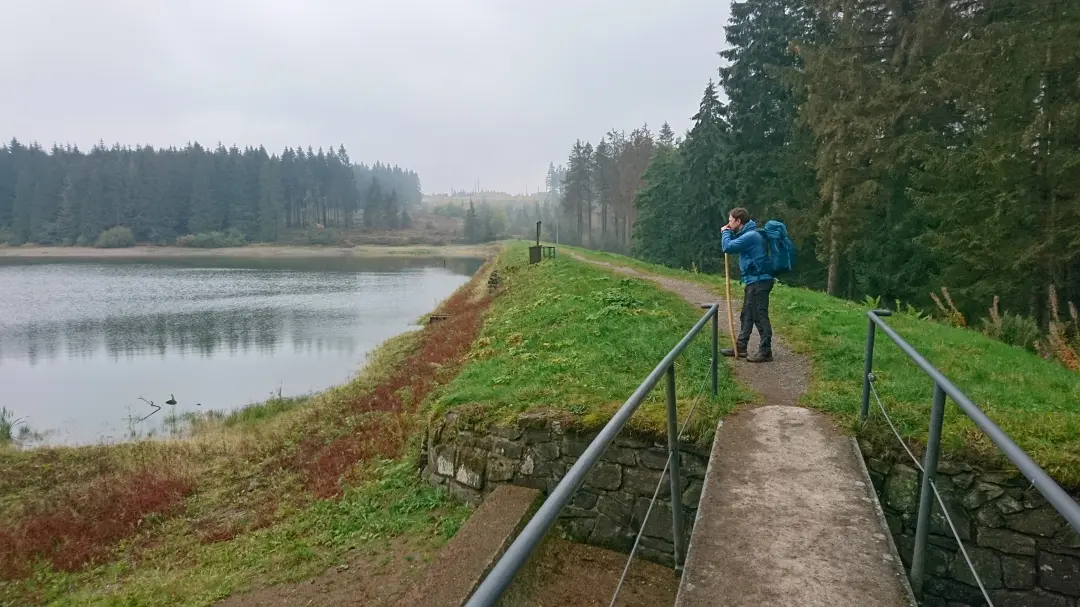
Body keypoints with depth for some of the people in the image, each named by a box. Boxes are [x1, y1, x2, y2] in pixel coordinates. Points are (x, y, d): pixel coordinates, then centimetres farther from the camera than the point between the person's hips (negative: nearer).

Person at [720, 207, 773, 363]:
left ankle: (765, 351, -2)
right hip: (754, 281, 11)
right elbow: (735, 245, 22)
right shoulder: (747, 234, 15)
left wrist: (725, 232, -7)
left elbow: (728, 247, -24)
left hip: (759, 281, -11)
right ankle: (740, 347, 22)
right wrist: (729, 233, 8)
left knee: (760, 317, -6)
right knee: (746, 316, 15)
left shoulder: (751, 235, -19)